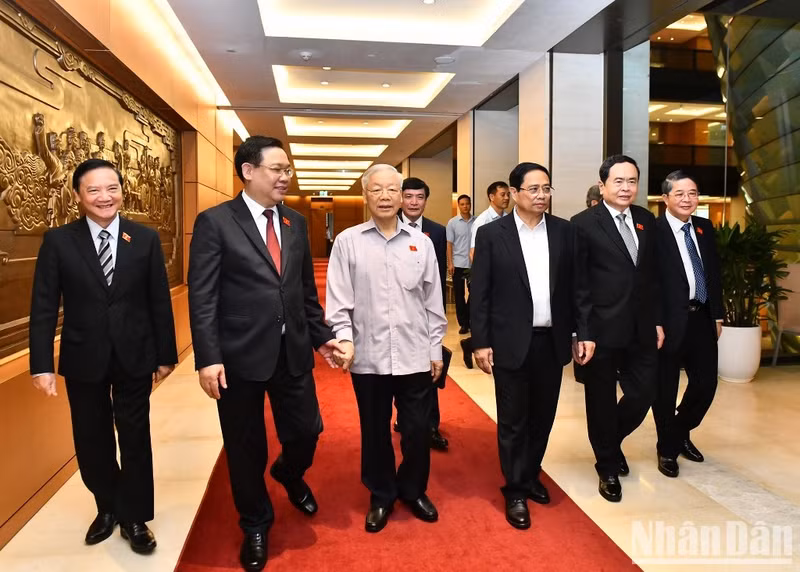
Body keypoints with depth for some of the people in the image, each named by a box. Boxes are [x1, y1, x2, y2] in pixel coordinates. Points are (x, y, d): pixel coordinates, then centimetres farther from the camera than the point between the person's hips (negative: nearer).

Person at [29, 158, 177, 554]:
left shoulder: (146, 239, -2)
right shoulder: (58, 241, -3)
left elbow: (160, 302, 0)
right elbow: (43, 307, -3)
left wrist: (165, 355, 1)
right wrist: (42, 365, -8)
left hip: (135, 356, 0)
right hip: (83, 359, 1)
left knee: (135, 439, 10)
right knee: (91, 441, 14)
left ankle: (134, 518, 28)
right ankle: (107, 508, 38)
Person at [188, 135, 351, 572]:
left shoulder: (295, 222, 9)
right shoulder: (215, 222, -7)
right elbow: (202, 297, -10)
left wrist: (322, 336, 10)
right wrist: (208, 358, -16)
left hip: (293, 352, 4)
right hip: (240, 355, -4)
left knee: (306, 431, 12)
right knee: (245, 449, 11)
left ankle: (288, 474, 49)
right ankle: (255, 525, 37)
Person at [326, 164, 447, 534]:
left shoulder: (421, 242, 4)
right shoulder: (347, 242, -1)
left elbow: (433, 301, 6)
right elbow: (338, 300, -3)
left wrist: (436, 349, 7)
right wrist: (344, 340, -13)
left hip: (415, 355, 1)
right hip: (369, 357, -1)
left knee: (417, 429, 11)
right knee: (375, 430, 14)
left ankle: (413, 490, 35)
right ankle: (381, 496, 34)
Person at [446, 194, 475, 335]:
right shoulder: (452, 222, 2)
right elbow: (449, 244, 1)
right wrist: (450, 263, -5)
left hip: (474, 263, 0)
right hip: (458, 263, 0)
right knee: (459, 294, 5)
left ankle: (470, 321, 20)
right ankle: (463, 323, 15)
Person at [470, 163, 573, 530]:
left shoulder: (563, 231, 4)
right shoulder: (491, 233, -5)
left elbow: (572, 285, 7)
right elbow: (480, 293, -5)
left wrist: (576, 333, 4)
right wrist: (480, 343, -8)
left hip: (552, 341, 4)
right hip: (512, 342, -3)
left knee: (542, 417, 15)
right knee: (513, 421, 7)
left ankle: (530, 476, 36)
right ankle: (514, 491, 23)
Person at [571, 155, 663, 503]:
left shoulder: (647, 220, 8)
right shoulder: (584, 224, -9)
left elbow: (653, 275, 13)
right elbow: (577, 284, -11)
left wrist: (658, 320, 10)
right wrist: (582, 333, -15)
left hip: (641, 330, 5)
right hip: (602, 330, -5)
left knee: (644, 394, 10)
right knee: (602, 402, 9)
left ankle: (611, 440, 40)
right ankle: (608, 468, 31)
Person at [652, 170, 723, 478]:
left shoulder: (705, 227, 11)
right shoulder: (653, 230, -12)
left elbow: (714, 274, 14)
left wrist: (717, 315, 11)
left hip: (702, 318, 6)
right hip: (670, 321, -6)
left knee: (706, 383, 11)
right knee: (665, 389, 7)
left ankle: (682, 432, 38)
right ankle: (668, 449, 26)